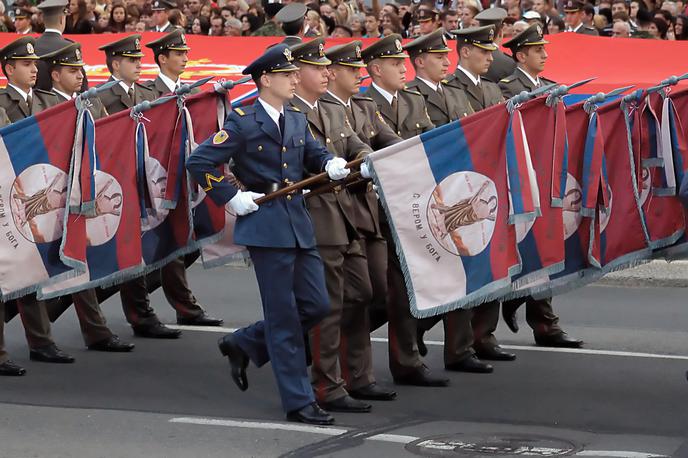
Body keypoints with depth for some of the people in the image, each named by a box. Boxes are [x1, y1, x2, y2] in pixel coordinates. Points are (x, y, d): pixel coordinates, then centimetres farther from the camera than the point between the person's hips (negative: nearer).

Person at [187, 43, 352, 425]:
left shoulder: (297, 121, 12)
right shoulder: (242, 122, -8)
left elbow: (315, 155, 21)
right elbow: (197, 163, -9)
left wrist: (331, 165, -2)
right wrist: (231, 198, -10)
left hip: (299, 223, 7)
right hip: (265, 225, -7)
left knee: (316, 306, 7)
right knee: (284, 317, -2)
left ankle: (243, 344, 26)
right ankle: (299, 402, 4)